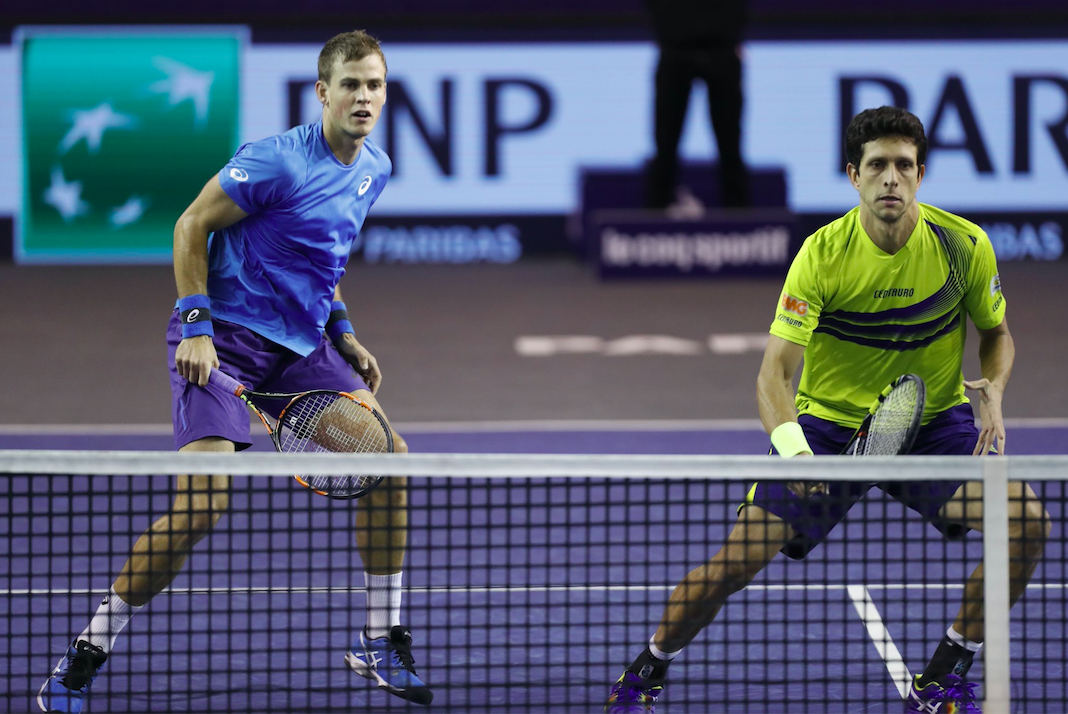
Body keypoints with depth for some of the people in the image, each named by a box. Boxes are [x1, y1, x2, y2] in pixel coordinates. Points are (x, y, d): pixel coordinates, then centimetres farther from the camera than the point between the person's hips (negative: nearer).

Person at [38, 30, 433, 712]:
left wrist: (343, 331, 13)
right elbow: (191, 226, -10)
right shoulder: (277, 161, -18)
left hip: (302, 346, 8)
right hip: (225, 341, -8)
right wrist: (195, 326, -16)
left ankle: (382, 644, 13)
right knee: (202, 502, -19)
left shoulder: (374, 169, 8)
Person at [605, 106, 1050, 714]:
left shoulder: (965, 245, -12)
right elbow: (775, 372, -20)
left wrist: (994, 390, -17)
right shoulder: (824, 254, -18)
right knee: (738, 559, -12)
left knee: (1028, 523, -22)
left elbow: (997, 333, 7)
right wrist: (789, 442, -41)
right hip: (829, 424, -1)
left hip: (935, 424, 1)